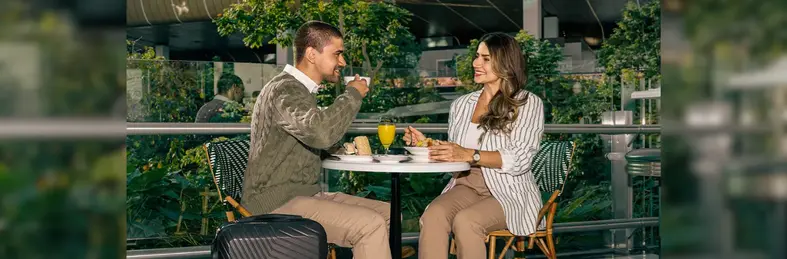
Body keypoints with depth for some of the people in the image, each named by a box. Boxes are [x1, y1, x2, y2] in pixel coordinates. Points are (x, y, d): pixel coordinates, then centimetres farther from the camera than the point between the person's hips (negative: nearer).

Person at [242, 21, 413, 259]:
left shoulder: (299, 90, 17)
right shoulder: (284, 90, -16)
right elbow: (321, 133, -33)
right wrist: (353, 94, -18)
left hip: (302, 194, 10)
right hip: (278, 203, -10)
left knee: (387, 213, 2)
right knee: (370, 225, -24)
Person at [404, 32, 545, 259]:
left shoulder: (528, 104, 0)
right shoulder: (461, 104, 16)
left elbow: (519, 159, -12)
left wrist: (470, 155, -22)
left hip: (509, 192, -4)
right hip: (466, 185, 4)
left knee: (465, 221, -35)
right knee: (433, 215, -30)